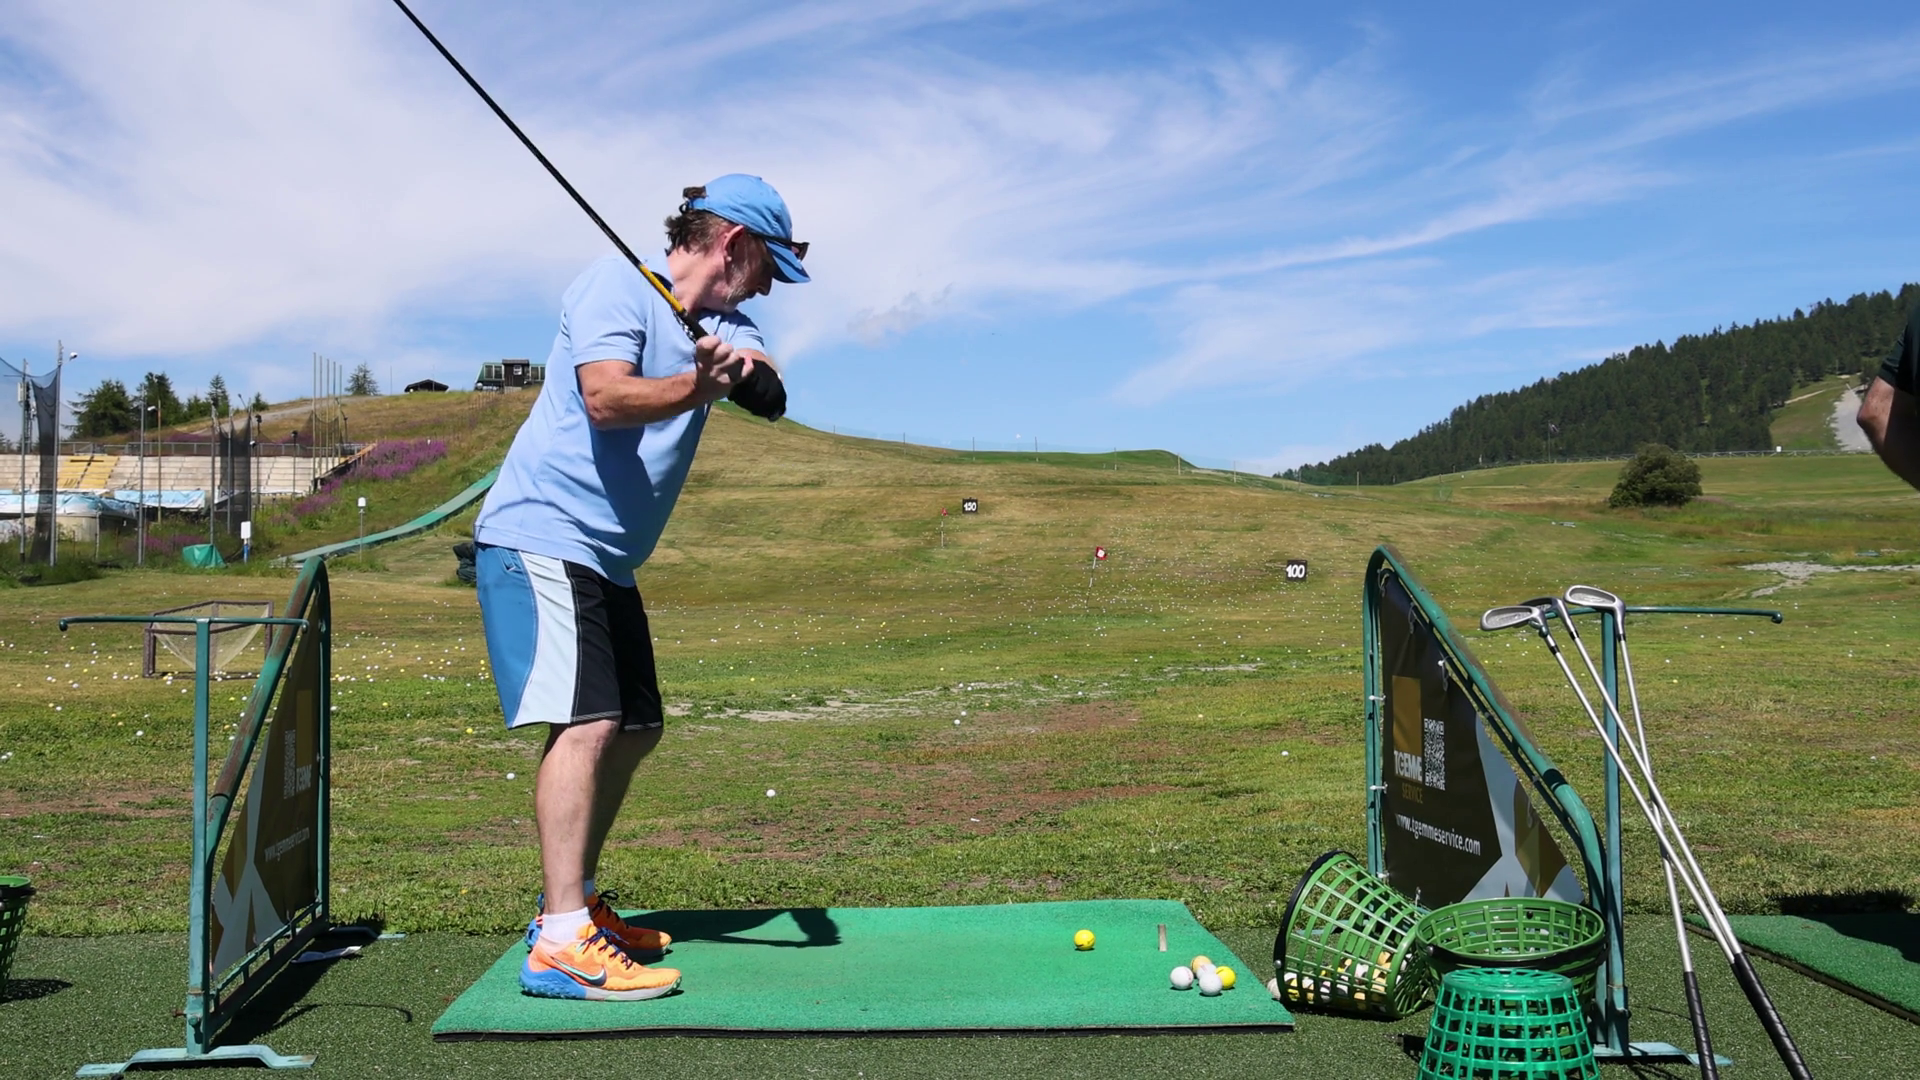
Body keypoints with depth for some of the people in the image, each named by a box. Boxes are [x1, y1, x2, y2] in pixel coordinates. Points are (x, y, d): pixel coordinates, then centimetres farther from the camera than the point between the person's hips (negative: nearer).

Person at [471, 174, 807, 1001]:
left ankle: (574, 901, 25)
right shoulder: (617, 284, -7)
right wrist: (697, 386, -38)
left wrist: (744, 371, -30)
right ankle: (560, 944, -21)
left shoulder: (725, 325, 13)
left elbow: (771, 397, -8)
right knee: (586, 719, -21)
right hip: (542, 536, -9)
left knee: (634, 730, 13)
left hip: (607, 558, 9)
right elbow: (605, 397, -24)